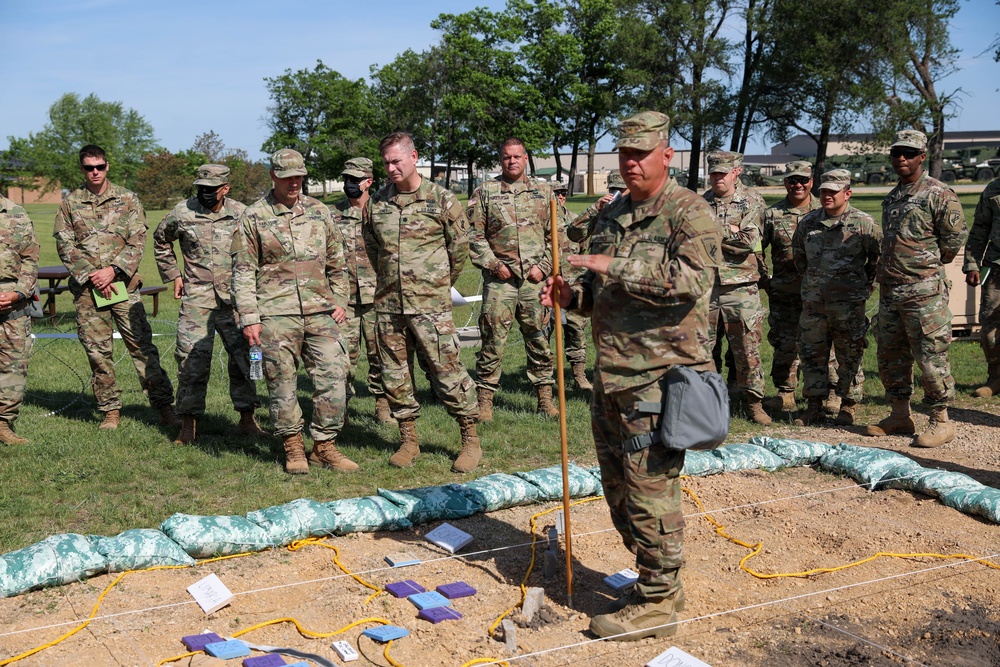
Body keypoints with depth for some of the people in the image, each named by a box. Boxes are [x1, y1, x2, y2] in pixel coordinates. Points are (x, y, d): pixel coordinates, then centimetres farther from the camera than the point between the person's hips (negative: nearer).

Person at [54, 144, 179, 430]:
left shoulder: (127, 199, 7)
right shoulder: (70, 203, 9)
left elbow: (137, 242, 0)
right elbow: (64, 245, 3)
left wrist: (112, 270, -12)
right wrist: (90, 275, -9)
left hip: (123, 285, -1)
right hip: (86, 288, 2)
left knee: (142, 345, -4)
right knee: (97, 351, 5)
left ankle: (164, 406, -1)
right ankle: (110, 410, 15)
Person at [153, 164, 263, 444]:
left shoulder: (241, 214, 0)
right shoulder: (182, 213, -2)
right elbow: (161, 240, 18)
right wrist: (173, 275, 13)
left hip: (234, 298, 1)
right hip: (196, 297, -1)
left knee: (243, 356, 5)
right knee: (192, 359, -3)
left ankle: (247, 419, 17)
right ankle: (188, 425, 6)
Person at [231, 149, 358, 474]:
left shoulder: (319, 211, 12)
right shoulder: (253, 217, 2)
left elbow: (337, 262, 20)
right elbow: (243, 272, 0)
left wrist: (339, 301, 11)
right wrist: (249, 318, -6)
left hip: (320, 311, 3)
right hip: (276, 315, -3)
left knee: (333, 376, -1)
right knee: (282, 383, 2)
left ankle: (324, 446, 11)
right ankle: (293, 447, 17)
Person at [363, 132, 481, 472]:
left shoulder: (441, 199, -3)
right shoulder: (378, 202, 8)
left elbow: (460, 245, 5)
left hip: (430, 304, -4)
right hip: (388, 304, 5)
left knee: (447, 371, -4)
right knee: (395, 374, 8)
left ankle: (471, 440, 7)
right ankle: (408, 441, 22)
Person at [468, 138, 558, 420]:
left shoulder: (543, 192, 10)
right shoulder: (485, 192, 4)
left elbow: (554, 235, 11)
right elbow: (474, 235, 2)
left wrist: (544, 266, -1)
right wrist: (493, 264, -8)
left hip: (534, 280, 2)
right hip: (499, 279, -2)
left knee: (539, 339, 8)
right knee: (492, 340, -2)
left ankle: (545, 398, 18)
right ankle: (485, 400, 6)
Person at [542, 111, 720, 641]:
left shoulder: (688, 211, -8)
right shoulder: (613, 214, 17)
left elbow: (693, 278, -24)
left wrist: (617, 267, -24)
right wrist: (571, 295, 3)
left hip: (659, 376, -9)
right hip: (612, 373, 9)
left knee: (650, 488, -5)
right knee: (618, 485, 16)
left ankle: (658, 602, 9)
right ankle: (656, 583, 31)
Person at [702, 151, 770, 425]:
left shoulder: (751, 200, 0)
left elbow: (750, 241, -13)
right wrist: (731, 232, -10)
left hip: (740, 288, -3)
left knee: (747, 349, 2)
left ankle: (755, 403, 14)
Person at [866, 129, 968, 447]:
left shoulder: (939, 194, -9)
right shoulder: (892, 197, 15)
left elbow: (956, 237, -7)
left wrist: (930, 264, 2)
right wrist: (884, 270, 15)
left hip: (924, 292, -8)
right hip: (889, 290, 8)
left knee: (930, 358, -3)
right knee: (891, 357, 13)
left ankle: (941, 421, 7)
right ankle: (900, 415, 24)